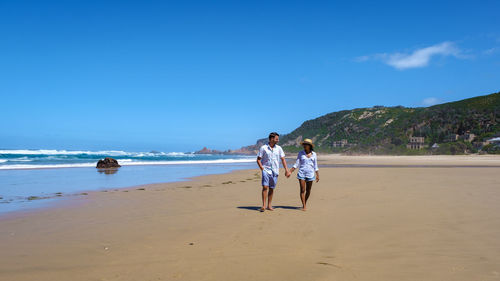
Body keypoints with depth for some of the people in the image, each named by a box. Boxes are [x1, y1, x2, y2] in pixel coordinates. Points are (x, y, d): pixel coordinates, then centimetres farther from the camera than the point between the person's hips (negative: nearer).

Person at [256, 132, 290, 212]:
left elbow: (283, 159, 8)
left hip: (275, 171, 3)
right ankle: (263, 206, -8)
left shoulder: (279, 148, 6)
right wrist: (262, 168, -10)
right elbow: (258, 159, 0)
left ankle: (269, 205, 16)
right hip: (266, 170, -3)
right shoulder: (263, 148, -4)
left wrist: (286, 170, 2)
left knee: (271, 189, 7)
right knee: (265, 187, -12)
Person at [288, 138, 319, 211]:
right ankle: (304, 206, -3)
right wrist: (290, 172, -7)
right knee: (302, 190, -8)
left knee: (308, 190, 8)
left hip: (310, 174, 1)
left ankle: (305, 203, 28)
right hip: (301, 173, -1)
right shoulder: (301, 153, 2)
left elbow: (315, 166, 10)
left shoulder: (314, 154, 5)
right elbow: (296, 164, 2)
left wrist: (317, 175, 6)